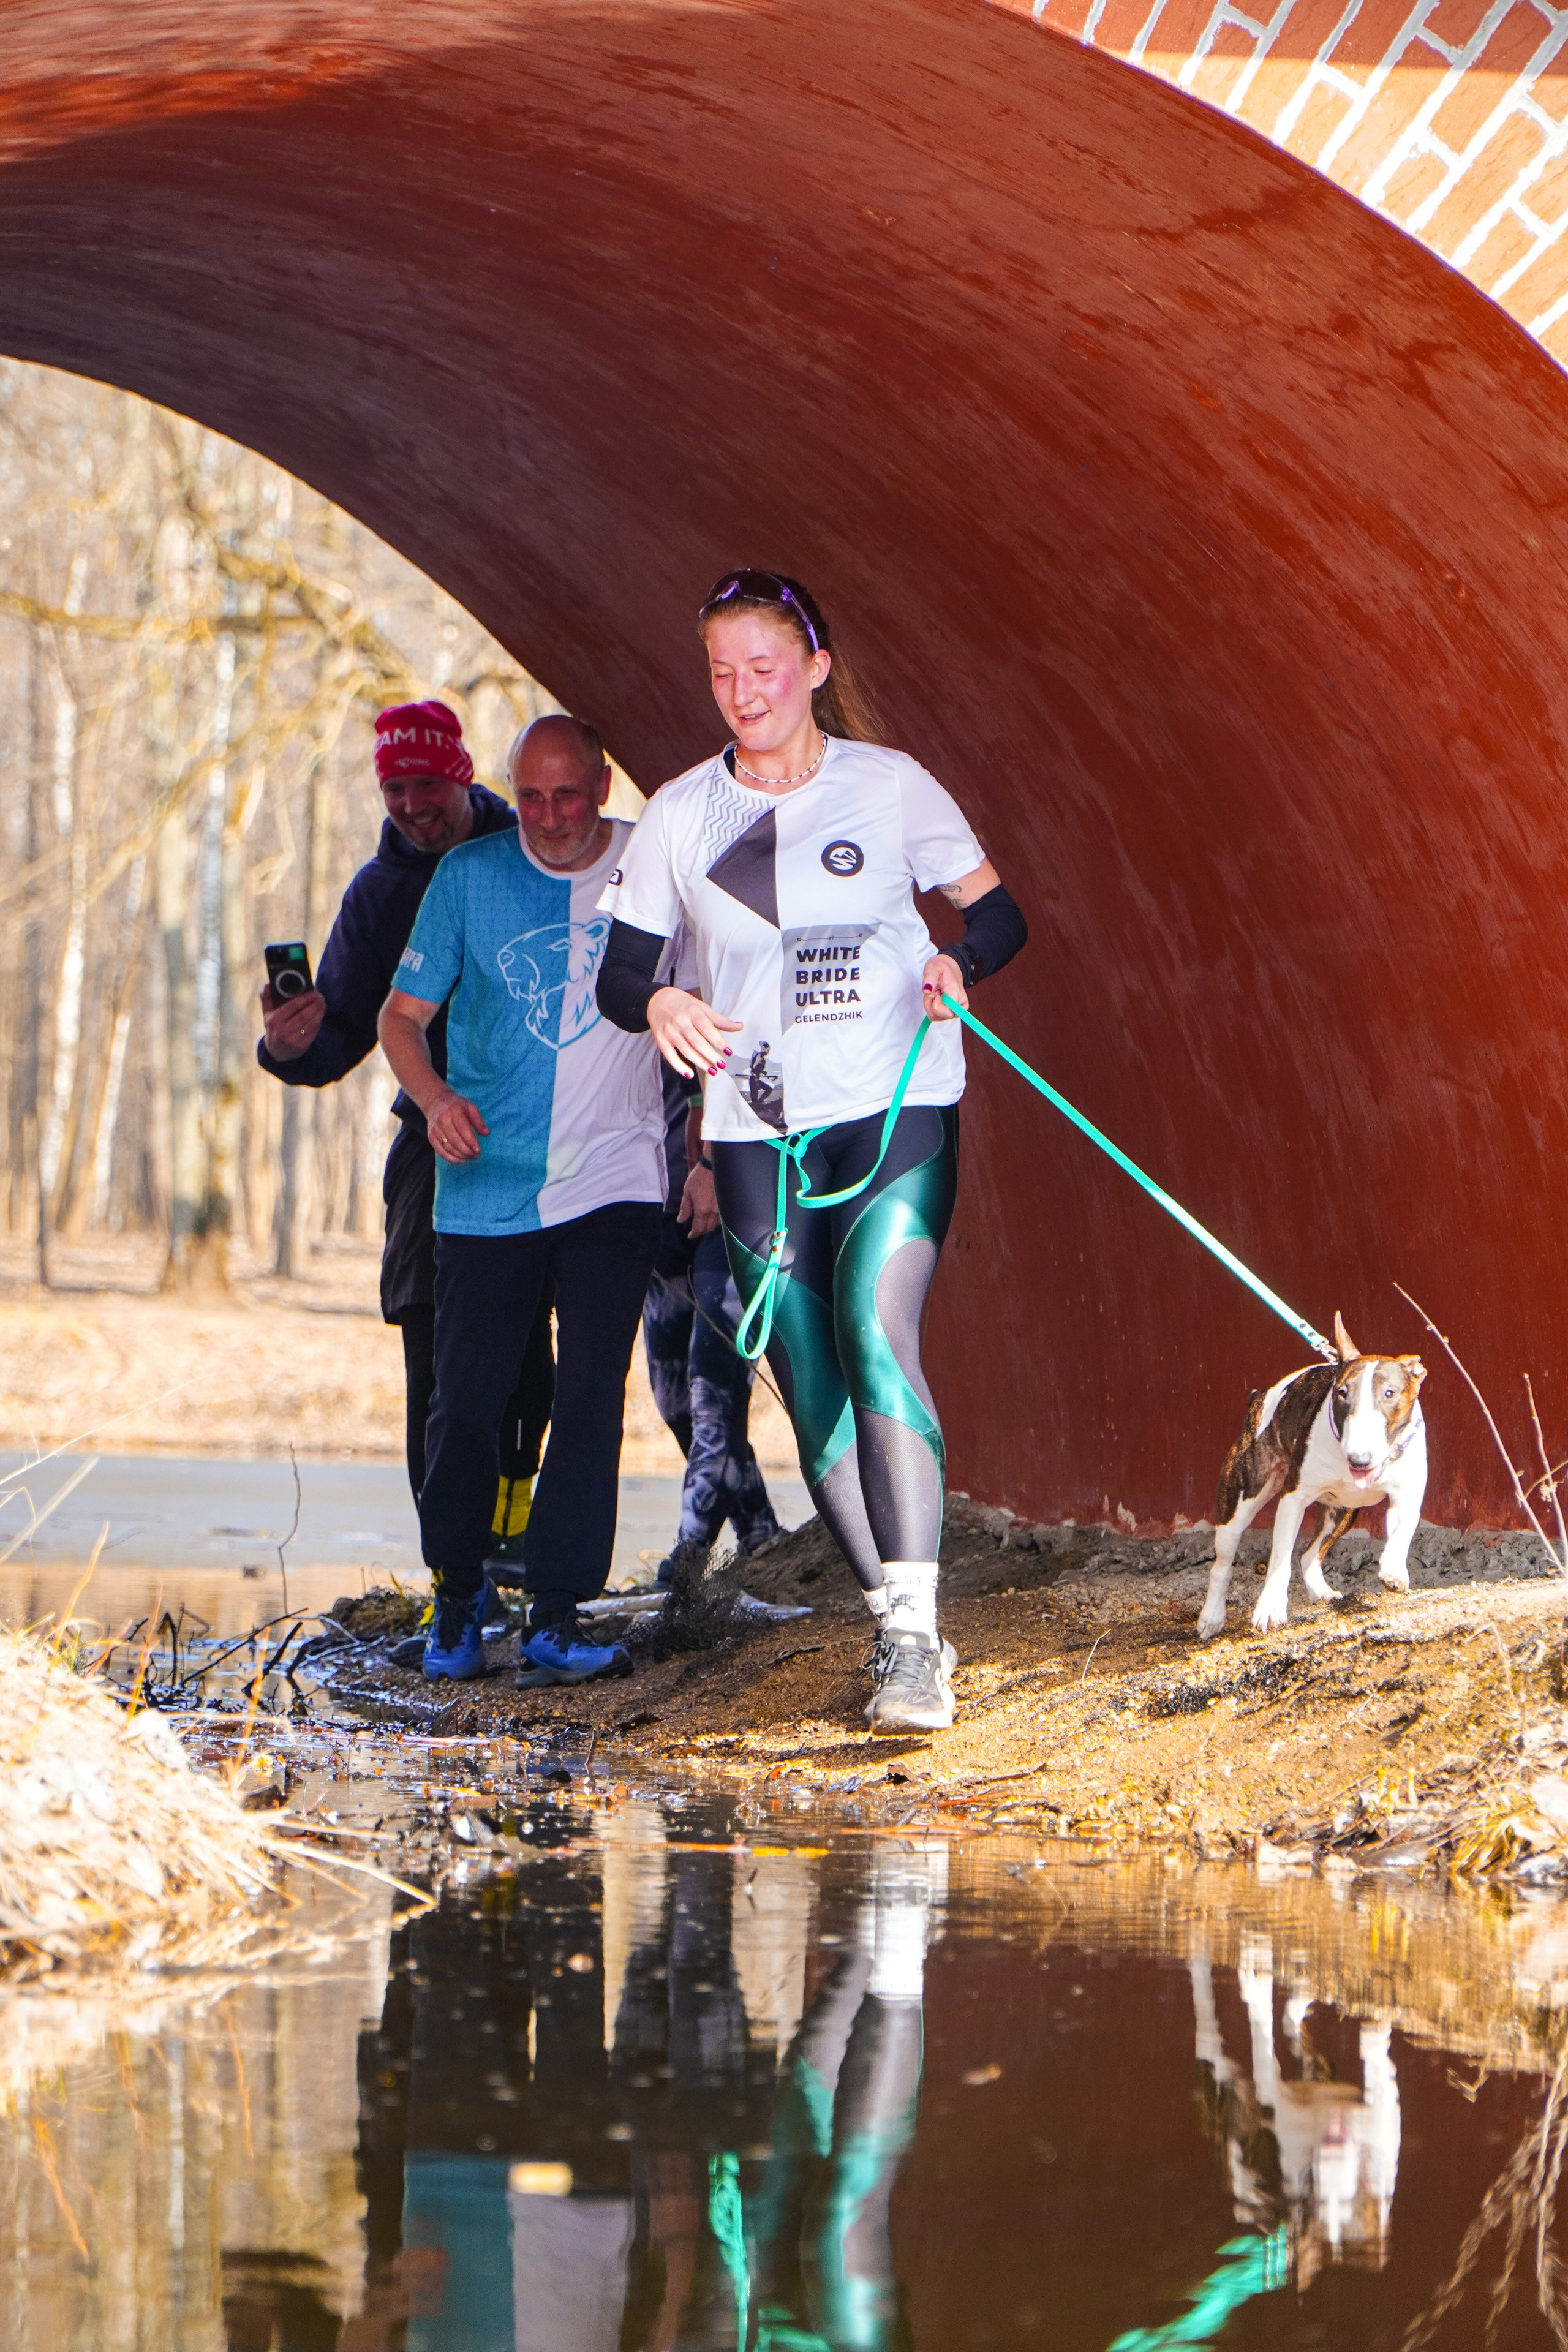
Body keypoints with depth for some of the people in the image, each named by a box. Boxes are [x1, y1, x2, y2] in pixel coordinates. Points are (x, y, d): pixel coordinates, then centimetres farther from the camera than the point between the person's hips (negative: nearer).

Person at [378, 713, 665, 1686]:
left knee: (593, 1391, -11)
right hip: (487, 1185, 1)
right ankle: (458, 1594, 24)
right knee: (468, 1397, 2)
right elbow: (403, 1015, 4)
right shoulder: (469, 876, 0)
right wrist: (436, 1098, -15)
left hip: (613, 1177, -1)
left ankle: (558, 1617, -7)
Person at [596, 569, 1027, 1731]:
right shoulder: (679, 816, 6)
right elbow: (619, 973, 11)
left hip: (894, 1113, -3)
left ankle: (916, 1636, -24)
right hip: (757, 1136, 3)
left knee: (876, 1338, -22)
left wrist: (956, 962, -14)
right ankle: (899, 1632, 15)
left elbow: (997, 913, 8)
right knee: (810, 1384, 2)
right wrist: (659, 1004, -12)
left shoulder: (891, 786, 1)